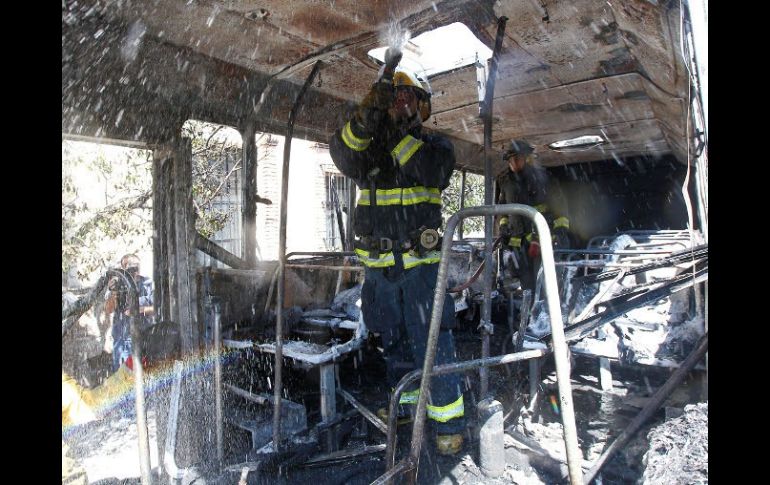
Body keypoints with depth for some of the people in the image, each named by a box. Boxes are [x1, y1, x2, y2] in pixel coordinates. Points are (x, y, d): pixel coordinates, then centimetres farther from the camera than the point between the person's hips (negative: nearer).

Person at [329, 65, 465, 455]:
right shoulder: (369, 146, 10)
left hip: (421, 264, -3)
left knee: (433, 343, -3)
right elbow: (343, 157, -14)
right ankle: (406, 402, 36)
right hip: (379, 266, 4)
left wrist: (398, 137, -22)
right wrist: (364, 120, -30)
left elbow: (435, 173, -19)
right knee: (394, 342, 17)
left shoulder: (435, 145, 4)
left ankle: (449, 421, 12)